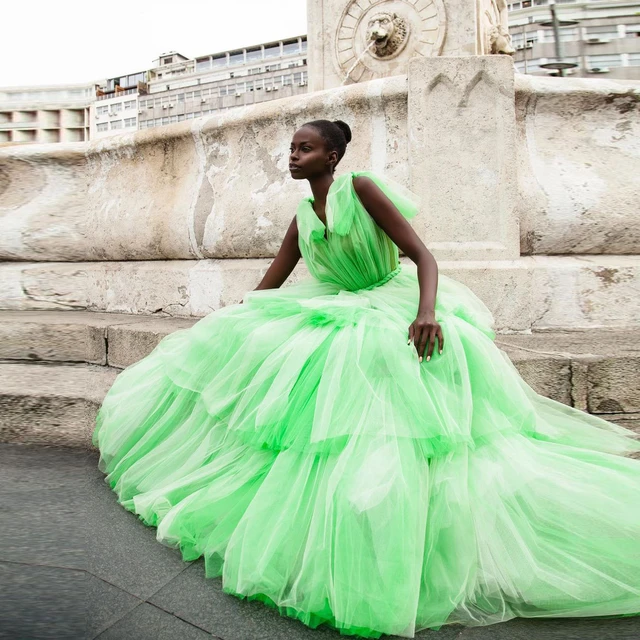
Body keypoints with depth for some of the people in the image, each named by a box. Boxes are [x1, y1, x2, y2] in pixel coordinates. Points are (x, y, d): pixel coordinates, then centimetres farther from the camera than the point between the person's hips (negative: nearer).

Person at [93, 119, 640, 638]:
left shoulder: (361, 187, -10)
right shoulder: (303, 216, 8)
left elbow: (423, 256, -17)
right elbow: (267, 288, 15)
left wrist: (426, 312, -35)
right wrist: (226, 330, 15)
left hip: (392, 307, -6)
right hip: (338, 314, 7)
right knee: (242, 340, -1)